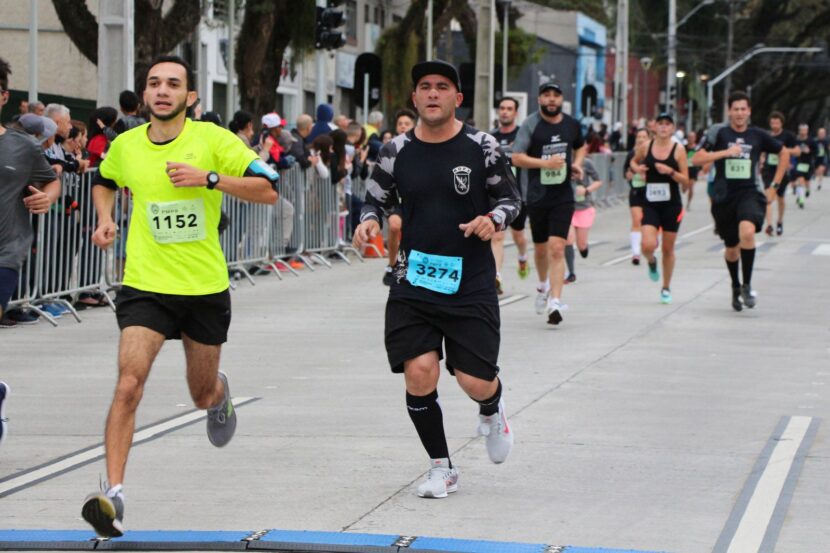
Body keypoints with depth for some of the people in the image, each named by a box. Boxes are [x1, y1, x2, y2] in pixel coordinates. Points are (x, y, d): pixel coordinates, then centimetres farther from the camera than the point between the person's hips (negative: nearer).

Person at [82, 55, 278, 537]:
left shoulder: (213, 139, -7)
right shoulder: (125, 145, 2)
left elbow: (268, 189, -11)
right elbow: (105, 182, 25)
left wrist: (209, 178, -22)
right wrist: (105, 219, 5)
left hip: (206, 287, 0)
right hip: (145, 285, 0)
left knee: (203, 396, 16)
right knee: (129, 384, -20)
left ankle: (219, 391, 56)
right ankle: (114, 495, -21)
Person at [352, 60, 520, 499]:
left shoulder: (481, 148, -3)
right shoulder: (397, 151, 2)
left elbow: (510, 197, 7)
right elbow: (376, 199, 12)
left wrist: (493, 219, -15)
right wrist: (369, 221, -10)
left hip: (470, 284, -1)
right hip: (414, 281, 1)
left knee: (475, 381, -4)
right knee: (419, 372, -10)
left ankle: (492, 411, 36)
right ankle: (441, 468, 10)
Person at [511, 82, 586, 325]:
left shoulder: (572, 124, 6)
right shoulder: (530, 125, -5)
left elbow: (580, 146, 26)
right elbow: (516, 158, -10)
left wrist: (577, 163, 6)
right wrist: (545, 163, -21)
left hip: (563, 197, 0)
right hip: (537, 195, 0)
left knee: (557, 248, -13)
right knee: (541, 248, 15)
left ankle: (555, 302, -17)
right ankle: (543, 285, 44)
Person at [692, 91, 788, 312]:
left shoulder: (758, 136, 4)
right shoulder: (720, 134, -2)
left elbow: (784, 153, 19)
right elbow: (696, 159, -11)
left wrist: (776, 184, 12)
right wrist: (725, 152, -20)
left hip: (749, 194, -1)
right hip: (724, 196, 1)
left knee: (747, 232, -29)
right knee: (732, 248, 11)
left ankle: (747, 285, -18)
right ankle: (735, 288, 36)